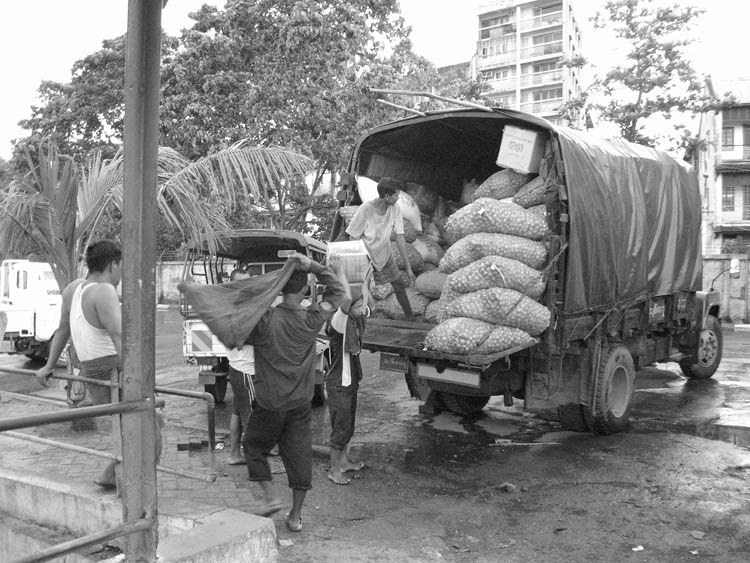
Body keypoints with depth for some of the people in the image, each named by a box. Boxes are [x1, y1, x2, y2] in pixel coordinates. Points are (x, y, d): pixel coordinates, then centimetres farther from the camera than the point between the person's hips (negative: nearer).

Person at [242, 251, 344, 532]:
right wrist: (312, 265, -5)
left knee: (254, 447, 20)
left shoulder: (265, 321, -16)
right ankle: (296, 516, 16)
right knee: (299, 454, 9)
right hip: (300, 404, 2)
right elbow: (337, 290, 3)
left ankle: (270, 496, 12)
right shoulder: (312, 320, -8)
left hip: (268, 404, -2)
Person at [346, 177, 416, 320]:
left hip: (385, 255, 4)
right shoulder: (365, 209, -29)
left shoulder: (395, 209, -17)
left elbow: (400, 238, -13)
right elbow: (353, 238, -19)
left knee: (399, 285, 10)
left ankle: (410, 317, 27)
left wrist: (408, 268, -12)